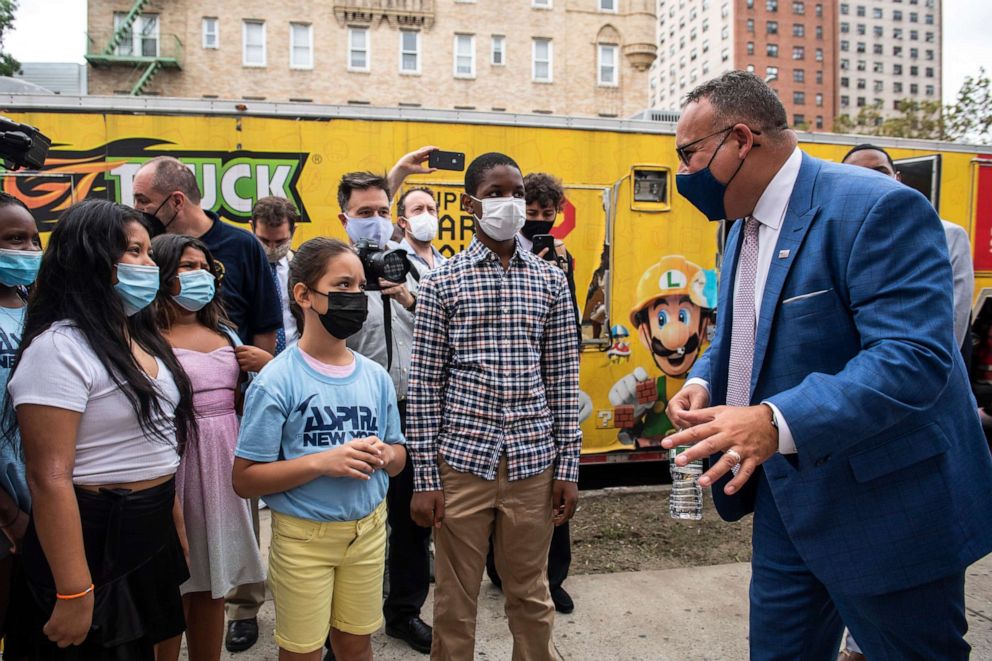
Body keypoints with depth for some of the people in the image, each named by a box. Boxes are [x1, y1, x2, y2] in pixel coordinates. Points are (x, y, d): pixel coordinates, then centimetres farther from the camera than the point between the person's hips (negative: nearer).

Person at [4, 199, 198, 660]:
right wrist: (73, 593, -23)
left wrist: (173, 518, 18)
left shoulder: (140, 336, 9)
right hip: (93, 543, -8)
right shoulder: (60, 347, -19)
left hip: (151, 535, 8)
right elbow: (49, 478, -23)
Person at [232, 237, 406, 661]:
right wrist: (322, 462, -24)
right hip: (304, 536, -4)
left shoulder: (376, 377, 1)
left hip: (369, 529, 4)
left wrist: (384, 455, -13)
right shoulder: (277, 382, -13)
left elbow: (399, 456, 10)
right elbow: (244, 479, -13)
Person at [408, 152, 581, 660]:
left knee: (531, 598, 16)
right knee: (455, 602, 13)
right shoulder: (441, 282, -2)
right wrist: (424, 477, -4)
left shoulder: (551, 280, 4)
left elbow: (564, 378, 5)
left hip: (534, 464, 2)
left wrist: (568, 466, 3)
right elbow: (424, 385, -3)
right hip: (462, 462, -1)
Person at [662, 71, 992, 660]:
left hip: (885, 506, -8)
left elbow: (915, 356, -29)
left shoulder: (878, 208, -20)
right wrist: (702, 381, -3)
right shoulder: (745, 225, 8)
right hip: (787, 497, 8)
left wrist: (779, 421, -39)